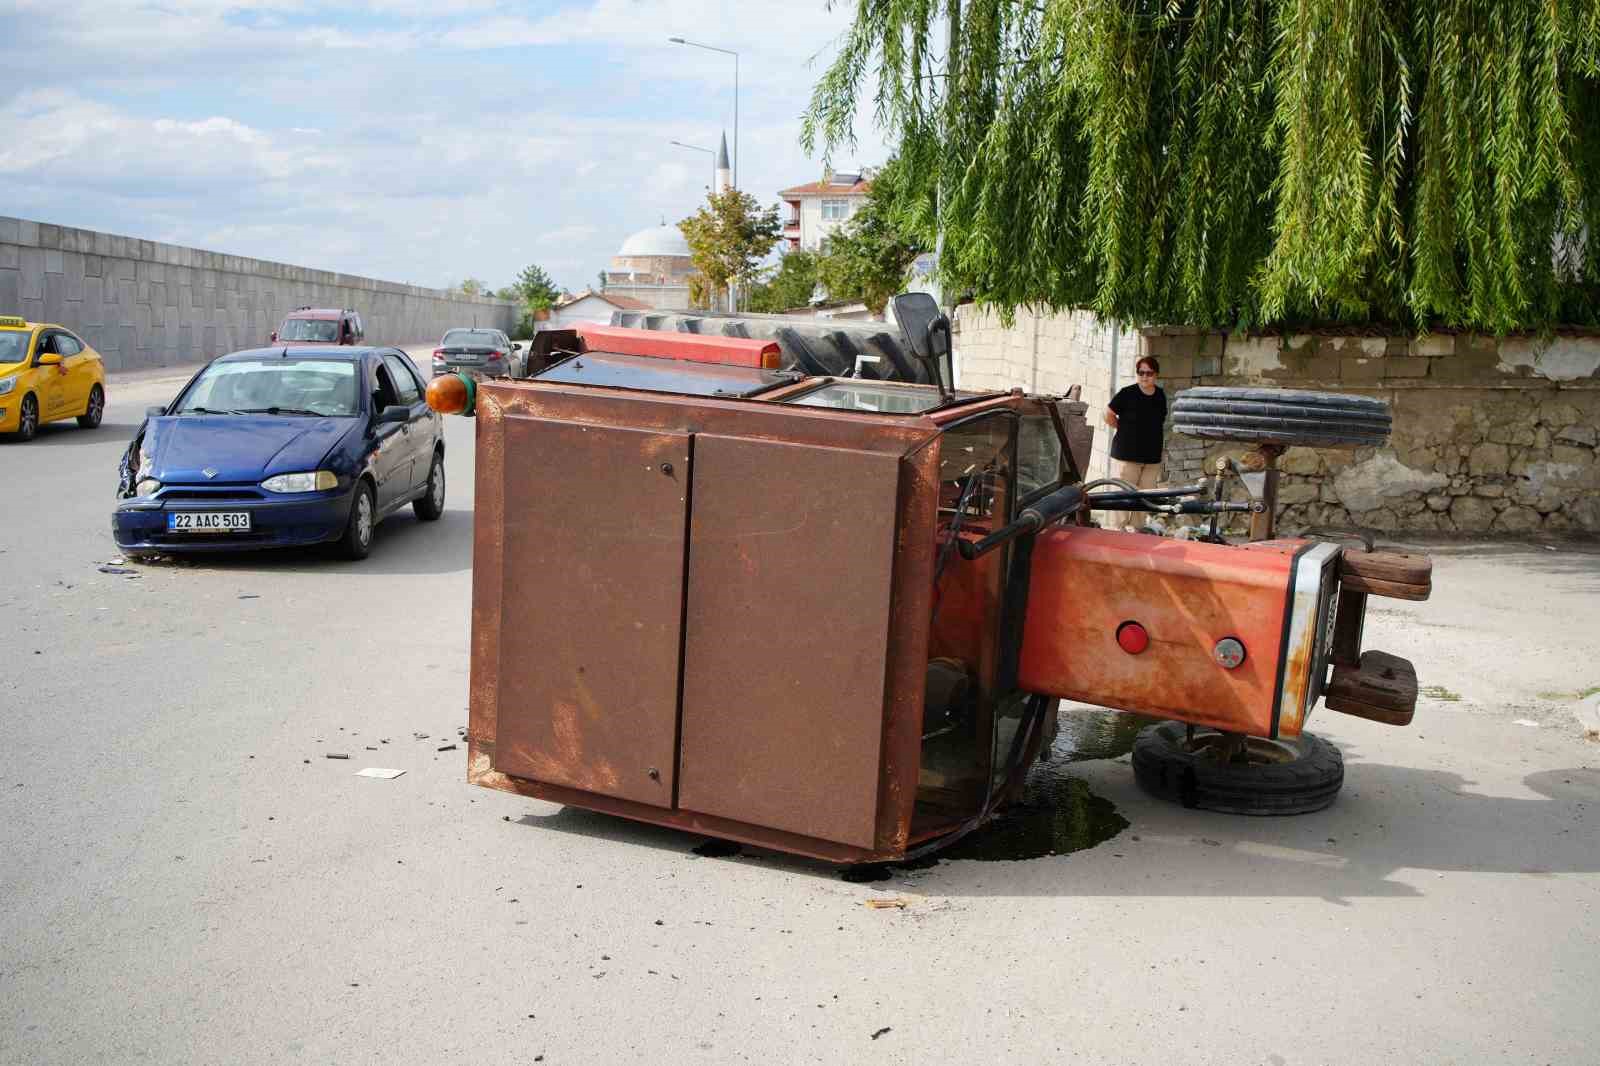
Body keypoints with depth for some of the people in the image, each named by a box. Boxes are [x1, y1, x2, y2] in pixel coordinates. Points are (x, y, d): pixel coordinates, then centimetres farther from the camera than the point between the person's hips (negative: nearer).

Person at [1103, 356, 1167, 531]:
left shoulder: (1160, 396, 8)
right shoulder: (1127, 394, -9)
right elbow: (1108, 415, -2)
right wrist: (1124, 429, 4)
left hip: (1152, 457, 5)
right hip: (1126, 454, -5)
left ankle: (1135, 530, 18)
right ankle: (1117, 531, 1)